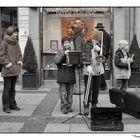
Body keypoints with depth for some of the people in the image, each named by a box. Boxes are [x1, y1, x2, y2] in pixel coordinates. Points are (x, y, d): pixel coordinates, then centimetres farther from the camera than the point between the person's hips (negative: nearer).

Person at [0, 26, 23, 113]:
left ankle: (12, 105, 21)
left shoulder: (16, 43, 14)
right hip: (7, 70, -7)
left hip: (15, 69, 7)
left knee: (13, 88, 13)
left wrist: (20, 60, 5)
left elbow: (19, 53, 21)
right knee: (7, 88, -2)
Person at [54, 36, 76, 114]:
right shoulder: (60, 52, 6)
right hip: (62, 75, -3)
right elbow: (57, 61, -10)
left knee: (70, 92, 6)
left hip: (71, 75, 3)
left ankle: (69, 106, 14)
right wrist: (64, 54, -16)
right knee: (63, 92, -3)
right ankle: (63, 107, 2)